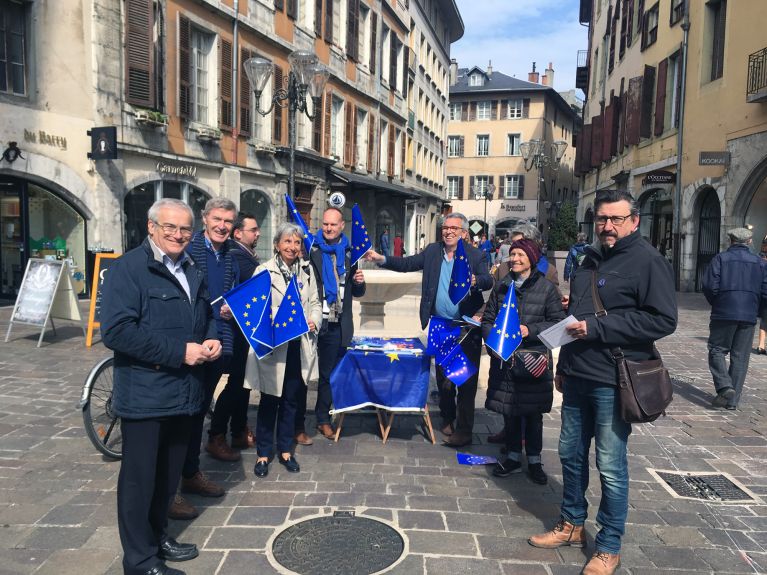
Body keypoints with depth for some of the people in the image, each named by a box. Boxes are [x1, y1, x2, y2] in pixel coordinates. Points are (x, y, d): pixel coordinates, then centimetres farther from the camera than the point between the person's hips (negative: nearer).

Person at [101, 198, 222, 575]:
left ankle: (159, 536, 40)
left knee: (169, 474, 20)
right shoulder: (129, 268, -12)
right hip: (145, 396, -7)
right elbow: (116, 330, -23)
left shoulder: (193, 272, 13)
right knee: (140, 479, 7)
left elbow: (207, 316, 24)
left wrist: (212, 340, 0)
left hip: (185, 393, 7)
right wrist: (179, 352, -23)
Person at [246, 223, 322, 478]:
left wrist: (314, 320, -3)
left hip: (300, 344, 4)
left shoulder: (307, 270, 9)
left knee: (291, 399, 13)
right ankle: (264, 453, 21)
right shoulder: (264, 271, -5)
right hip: (272, 344, -4)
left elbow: (315, 302, 14)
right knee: (269, 399, 6)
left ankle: (285, 450, 28)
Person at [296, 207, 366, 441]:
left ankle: (323, 418, 32)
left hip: (337, 326, 4)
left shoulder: (349, 253, 8)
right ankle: (298, 424, 17)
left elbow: (357, 292, 14)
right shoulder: (310, 250, -4)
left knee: (329, 374, 16)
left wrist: (359, 282, -6)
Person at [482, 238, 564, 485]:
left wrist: (531, 330, -15)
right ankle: (513, 457, 28)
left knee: (533, 414, 9)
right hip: (504, 358, 3)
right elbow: (488, 319, 10)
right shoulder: (501, 286, 6)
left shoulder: (546, 287, -3)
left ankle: (534, 461, 25)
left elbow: (558, 322, -3)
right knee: (509, 411, 12)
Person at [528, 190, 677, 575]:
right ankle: (571, 525, 34)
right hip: (578, 378, 8)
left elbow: (663, 320, -18)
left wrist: (596, 326, -21)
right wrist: (563, 366, 25)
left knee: (611, 466, 2)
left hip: (612, 383, -8)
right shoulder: (592, 260, 16)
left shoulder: (647, 261, -10)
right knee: (571, 454, 16)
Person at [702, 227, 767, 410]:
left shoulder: (720, 258, -2)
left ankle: (725, 387, -14)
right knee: (740, 357, 8)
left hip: (724, 314, -3)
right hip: (749, 317, 3)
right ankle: (733, 399, 11)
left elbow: (709, 286, -11)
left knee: (717, 350, 7)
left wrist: (717, 304, 6)